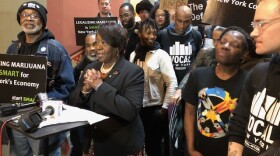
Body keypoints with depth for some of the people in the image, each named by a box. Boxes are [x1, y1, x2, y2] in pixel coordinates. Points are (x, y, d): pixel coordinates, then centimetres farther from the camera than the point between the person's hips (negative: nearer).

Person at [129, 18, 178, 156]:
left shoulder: (161, 55, -8)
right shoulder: (133, 55, 5)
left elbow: (172, 83, -12)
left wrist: (165, 107, -11)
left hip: (155, 109, -4)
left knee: (154, 144, 7)